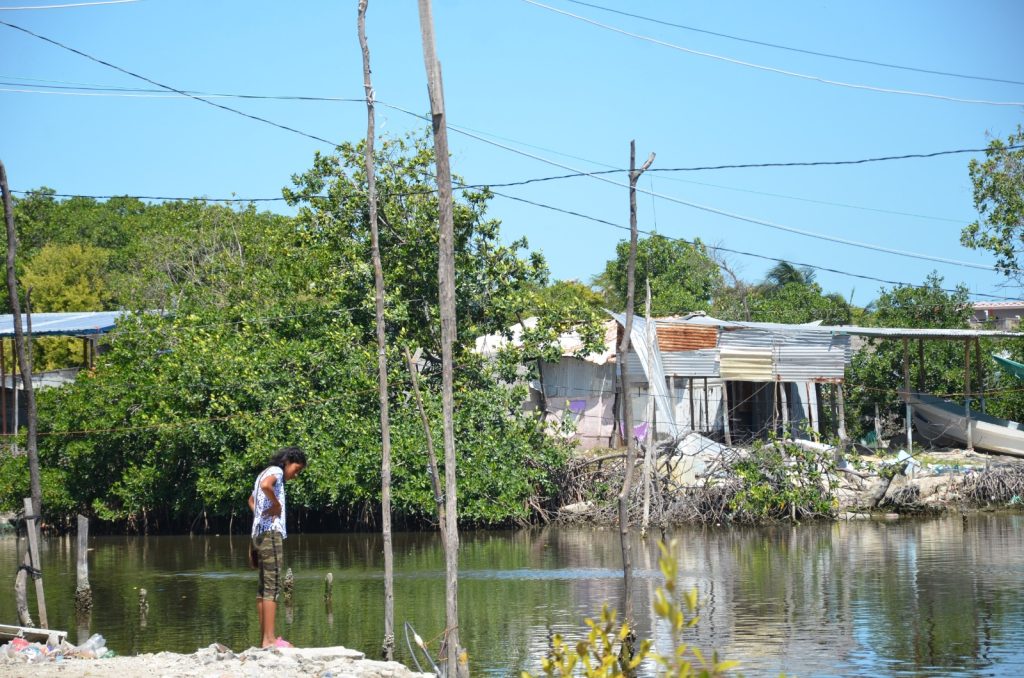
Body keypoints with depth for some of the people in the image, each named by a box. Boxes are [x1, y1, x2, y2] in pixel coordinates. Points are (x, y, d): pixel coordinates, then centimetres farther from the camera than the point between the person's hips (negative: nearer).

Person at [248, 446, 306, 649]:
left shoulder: (265, 473, 23)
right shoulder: (276, 471, -6)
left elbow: (251, 500, 40)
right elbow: (266, 485, -31)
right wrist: (277, 505, -15)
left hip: (259, 532, 10)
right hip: (271, 532, -10)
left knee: (264, 586, 10)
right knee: (272, 585, -12)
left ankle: (264, 637, 12)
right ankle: (269, 639, -16)